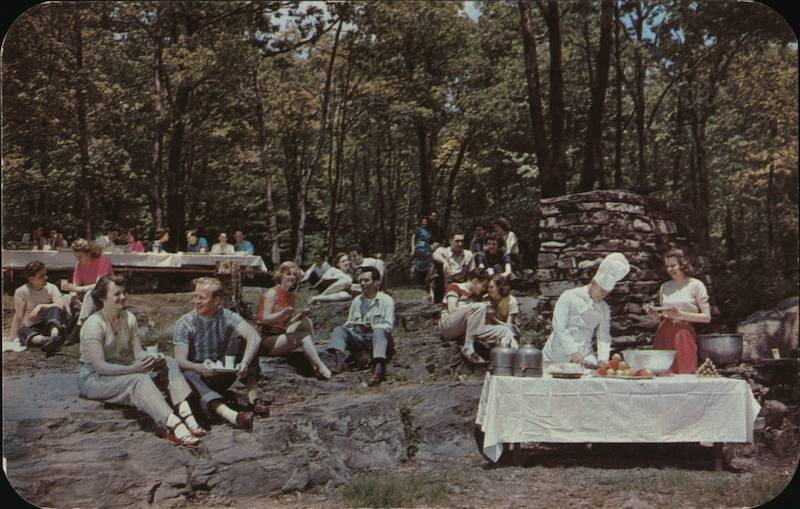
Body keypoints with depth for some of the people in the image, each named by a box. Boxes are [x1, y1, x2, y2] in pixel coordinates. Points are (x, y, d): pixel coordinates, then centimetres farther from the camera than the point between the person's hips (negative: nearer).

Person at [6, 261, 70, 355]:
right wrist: (12, 338, -9)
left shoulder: (51, 288, 1)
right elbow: (18, 316, -4)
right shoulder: (21, 292, -3)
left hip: (51, 324, 1)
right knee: (22, 331, -33)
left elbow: (61, 304, -15)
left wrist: (41, 307, -22)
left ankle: (54, 334, -59)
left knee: (55, 309, -28)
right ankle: (45, 340, -65)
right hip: (32, 329, 0)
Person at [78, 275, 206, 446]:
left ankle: (186, 414, -32)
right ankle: (174, 426, -51)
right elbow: (100, 366, -23)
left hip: (123, 371, 7)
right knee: (139, 379, -35)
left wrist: (152, 358, -21)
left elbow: (138, 352, 1)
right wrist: (133, 368, -33)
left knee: (169, 363, -12)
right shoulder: (93, 325, -17)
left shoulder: (129, 318, 5)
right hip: (94, 379, -7)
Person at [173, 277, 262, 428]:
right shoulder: (185, 323, -9)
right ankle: (230, 414, -60)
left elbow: (254, 337, -25)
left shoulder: (227, 317, -8)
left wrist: (245, 362, -43)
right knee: (187, 375, -38)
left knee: (243, 342, -18)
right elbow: (180, 360, -20)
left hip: (222, 376, 2)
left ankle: (252, 395, -23)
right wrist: (200, 368, -42)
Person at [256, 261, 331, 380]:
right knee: (304, 336, -25)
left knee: (306, 322, -15)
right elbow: (265, 319, -18)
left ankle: (314, 365, -20)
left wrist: (300, 315, -5)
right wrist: (283, 313, -34)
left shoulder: (291, 297, 13)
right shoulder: (272, 293, -10)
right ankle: (321, 368, -27)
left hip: (282, 336, 7)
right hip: (267, 340, -7)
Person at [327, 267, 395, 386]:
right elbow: (349, 323, 19)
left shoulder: (386, 300, 4)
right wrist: (348, 326, -5)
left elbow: (389, 325, -7)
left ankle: (378, 368, -59)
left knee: (379, 331, -37)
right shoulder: (357, 301, 19)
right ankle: (340, 361, -40)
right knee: (339, 329, -17)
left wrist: (372, 328, -23)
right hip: (359, 338, 5)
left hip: (377, 337, -5)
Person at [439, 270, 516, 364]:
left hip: (466, 330, 7)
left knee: (505, 330, -8)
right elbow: (452, 310, -16)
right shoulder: (454, 287, 0)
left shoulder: (476, 296, 19)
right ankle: (468, 349, -33)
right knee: (479, 307, -31)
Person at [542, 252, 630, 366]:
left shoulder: (604, 309, 9)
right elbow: (559, 327, -12)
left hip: (583, 356, 3)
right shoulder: (569, 297, -5)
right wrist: (573, 351, -19)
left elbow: (604, 336, 10)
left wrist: (603, 359, -7)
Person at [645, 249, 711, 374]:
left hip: (684, 336, -4)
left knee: (684, 372, -8)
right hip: (664, 335, 4)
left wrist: (680, 314, -12)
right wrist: (654, 314, 0)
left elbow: (707, 317, -1)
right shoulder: (665, 287, 14)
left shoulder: (695, 285, 2)